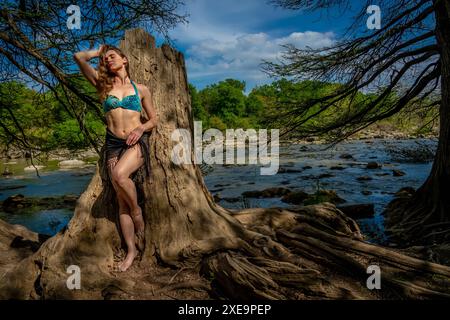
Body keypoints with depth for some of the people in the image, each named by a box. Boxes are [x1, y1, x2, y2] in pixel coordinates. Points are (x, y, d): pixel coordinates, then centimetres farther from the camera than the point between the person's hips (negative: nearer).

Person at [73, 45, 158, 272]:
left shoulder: (141, 89, 9)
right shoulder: (103, 85, 12)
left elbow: (154, 119, 13)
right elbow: (79, 57, 3)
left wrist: (141, 128, -6)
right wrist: (98, 52, 20)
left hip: (137, 142, -2)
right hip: (113, 144, 2)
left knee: (119, 175, -34)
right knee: (121, 200, -4)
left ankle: (137, 212, -7)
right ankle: (131, 250, 5)